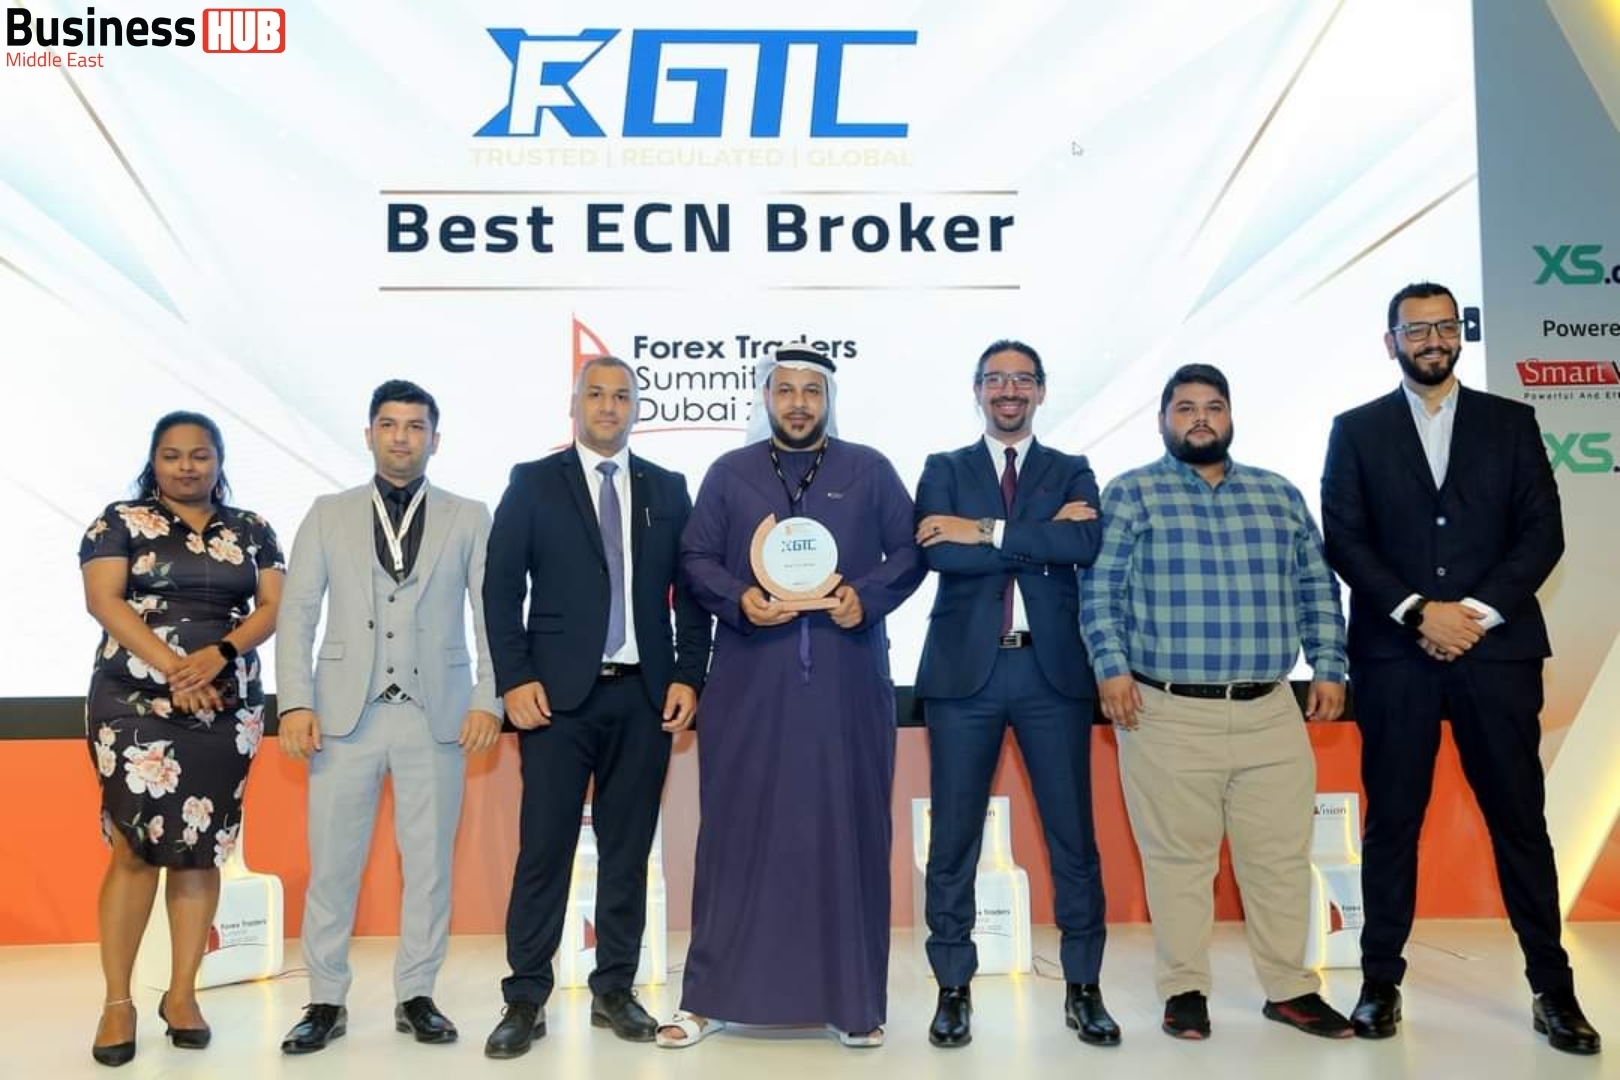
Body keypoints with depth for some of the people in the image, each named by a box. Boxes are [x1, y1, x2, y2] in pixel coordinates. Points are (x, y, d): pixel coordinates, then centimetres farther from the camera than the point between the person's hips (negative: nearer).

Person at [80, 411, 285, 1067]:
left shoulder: (252, 531, 11)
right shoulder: (120, 522, 5)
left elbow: (272, 606, 3)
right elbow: (104, 601, -6)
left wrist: (218, 654, -15)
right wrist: (173, 669, -16)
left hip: (227, 711, 2)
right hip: (135, 706, -2)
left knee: (200, 850, 5)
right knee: (135, 847, -3)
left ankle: (182, 994, 15)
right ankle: (118, 1001, 9)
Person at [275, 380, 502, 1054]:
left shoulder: (469, 519, 7)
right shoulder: (329, 515, 10)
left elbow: (493, 615, 2)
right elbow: (297, 613, 5)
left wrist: (487, 699, -8)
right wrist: (295, 702, -5)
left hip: (436, 713, 0)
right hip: (347, 712, 1)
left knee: (429, 862, 6)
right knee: (331, 862, 5)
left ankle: (416, 996, 19)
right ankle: (327, 1001, 19)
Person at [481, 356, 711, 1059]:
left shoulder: (667, 489, 11)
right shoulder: (532, 483, 5)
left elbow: (689, 591, 9)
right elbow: (501, 588, 0)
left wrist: (687, 676, 1)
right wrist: (515, 679, -8)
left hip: (645, 695, 2)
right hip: (558, 692, -2)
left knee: (629, 849, 8)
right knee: (543, 848, 0)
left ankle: (615, 990, 20)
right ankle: (525, 999, 11)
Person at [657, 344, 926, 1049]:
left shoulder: (870, 471, 10)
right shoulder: (729, 473, 12)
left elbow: (910, 554, 6)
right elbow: (695, 558, 7)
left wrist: (867, 596, -12)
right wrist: (738, 598, -12)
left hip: (847, 681, 0)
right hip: (749, 681, 0)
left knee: (847, 830, 4)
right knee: (738, 828, 3)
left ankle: (853, 1001, 15)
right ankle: (710, 996, 14)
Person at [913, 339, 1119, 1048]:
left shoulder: (1072, 473, 12)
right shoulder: (944, 470, 9)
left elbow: (1086, 545, -9)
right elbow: (937, 554, -10)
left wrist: (989, 531, -12)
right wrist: (1039, 539, -11)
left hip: (1052, 671, 1)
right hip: (965, 671, 0)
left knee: (1073, 835, 5)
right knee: (953, 836, 4)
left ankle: (1083, 989, 19)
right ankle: (954, 989, 16)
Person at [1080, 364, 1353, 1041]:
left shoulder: (1279, 495, 14)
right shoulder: (1131, 495, 3)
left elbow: (1317, 589, 16)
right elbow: (1099, 587, -2)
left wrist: (1328, 667, 8)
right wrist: (1110, 666, -12)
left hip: (1271, 713, 4)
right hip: (1168, 714, -3)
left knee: (1281, 856, 9)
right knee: (1178, 858, 4)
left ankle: (1290, 989, 24)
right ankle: (1184, 990, 18)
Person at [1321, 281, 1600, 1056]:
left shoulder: (1510, 422, 10)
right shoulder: (1356, 430, 7)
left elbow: (1543, 532, 2)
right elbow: (1345, 540, -2)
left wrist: (1478, 611, -11)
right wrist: (1418, 612, -13)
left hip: (1497, 649, 1)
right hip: (1395, 654, -1)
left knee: (1520, 819, 5)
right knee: (1392, 821, 5)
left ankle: (1553, 989, 18)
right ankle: (1381, 981, 15)